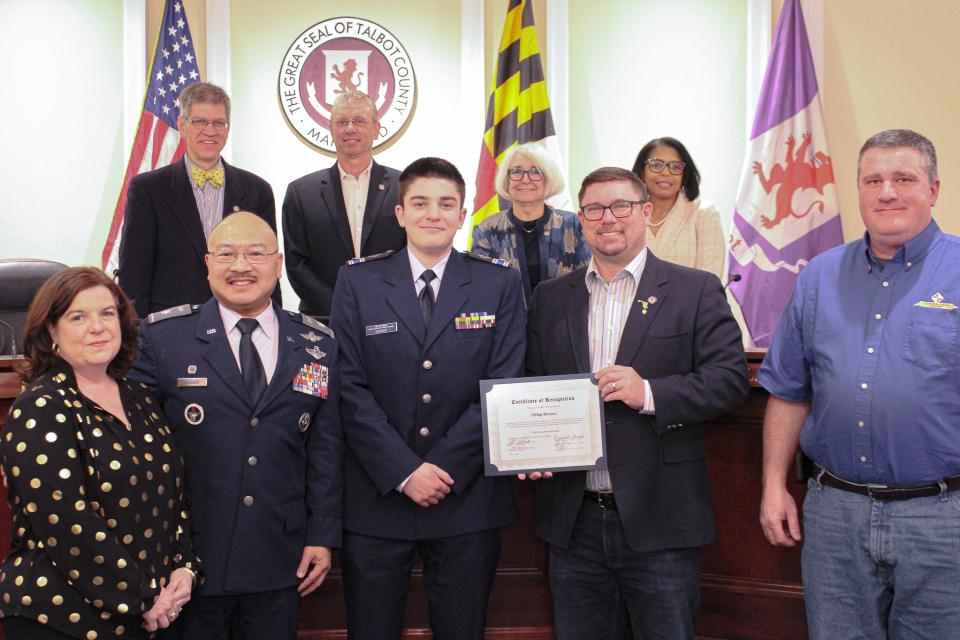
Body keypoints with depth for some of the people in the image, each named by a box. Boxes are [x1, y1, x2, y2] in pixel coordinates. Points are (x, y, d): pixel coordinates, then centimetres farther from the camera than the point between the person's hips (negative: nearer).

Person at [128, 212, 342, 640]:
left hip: (279, 562, 2)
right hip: (189, 558, -2)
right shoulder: (161, 337, -3)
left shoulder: (317, 346, 4)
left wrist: (322, 537, 2)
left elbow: (325, 448, 5)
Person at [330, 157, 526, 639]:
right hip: (376, 497, 0)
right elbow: (351, 388, -4)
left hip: (468, 498, 0)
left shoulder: (500, 284, 2)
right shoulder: (357, 282, 2)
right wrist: (404, 472, -12)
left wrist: (445, 469, -11)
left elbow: (502, 387, -4)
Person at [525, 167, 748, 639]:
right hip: (573, 520, 3)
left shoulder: (696, 291, 0)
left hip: (660, 522, -3)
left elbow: (730, 379, -7)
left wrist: (650, 394, -20)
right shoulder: (549, 299, 10)